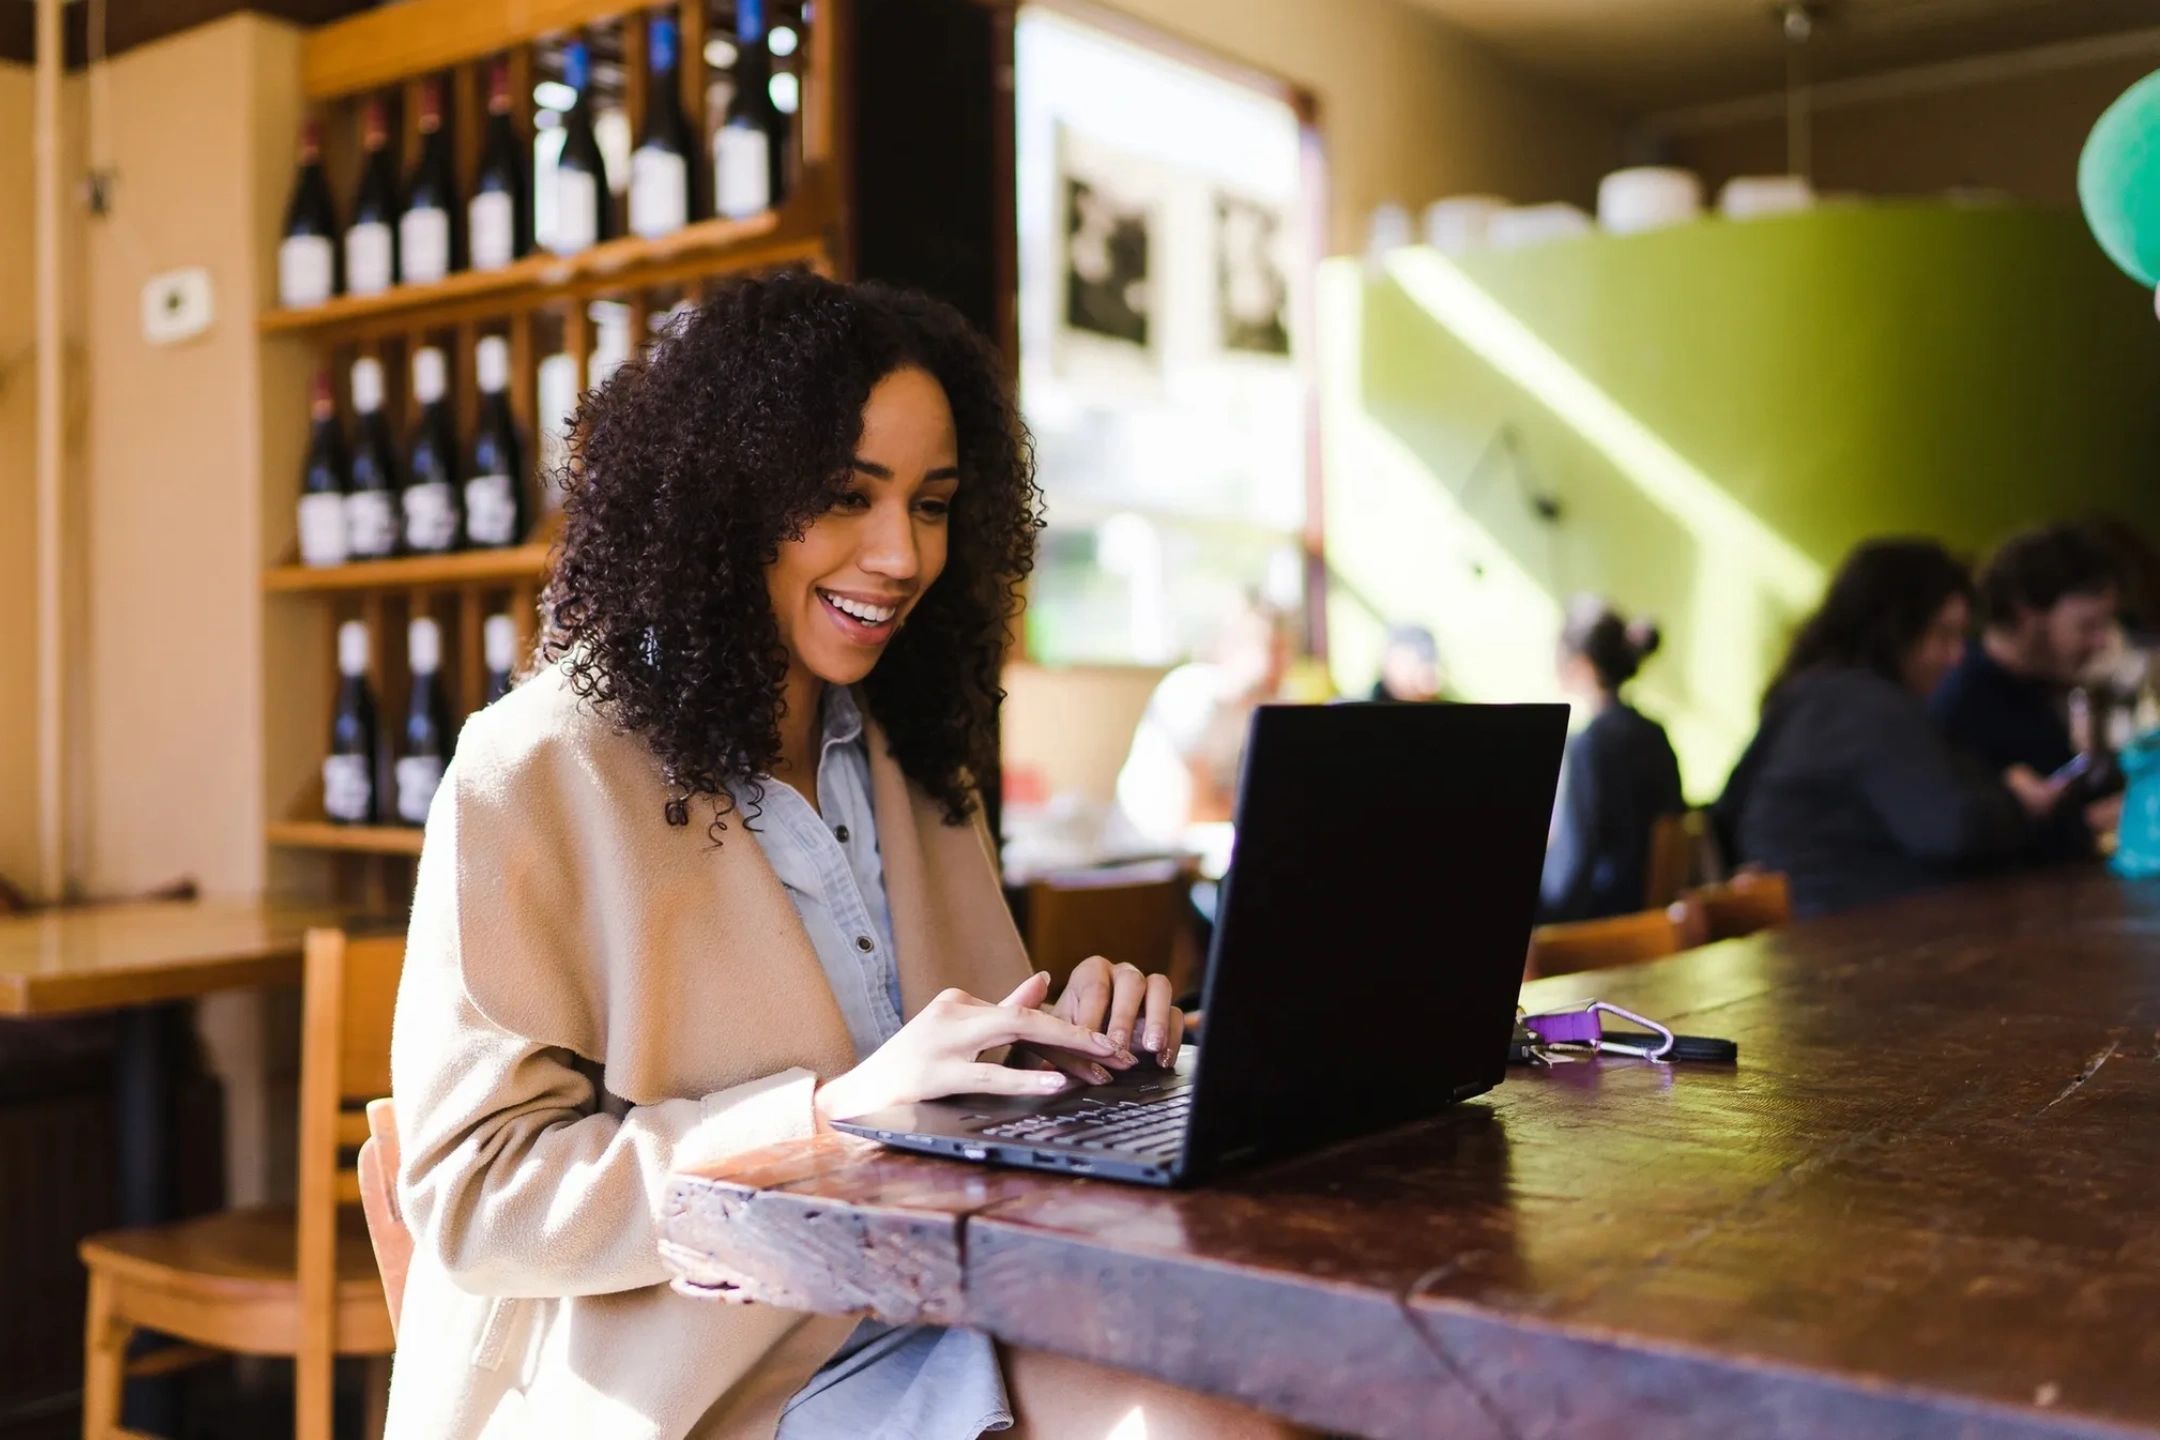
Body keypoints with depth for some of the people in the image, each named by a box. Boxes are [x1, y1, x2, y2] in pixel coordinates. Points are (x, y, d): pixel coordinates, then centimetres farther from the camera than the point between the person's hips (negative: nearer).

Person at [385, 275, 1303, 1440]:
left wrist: (1069, 1049, -7)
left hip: (926, 1335, 6)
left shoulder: (913, 763, 12)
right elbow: (474, 1192, -13)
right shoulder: (534, 777, -8)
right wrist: (830, 1110, -23)